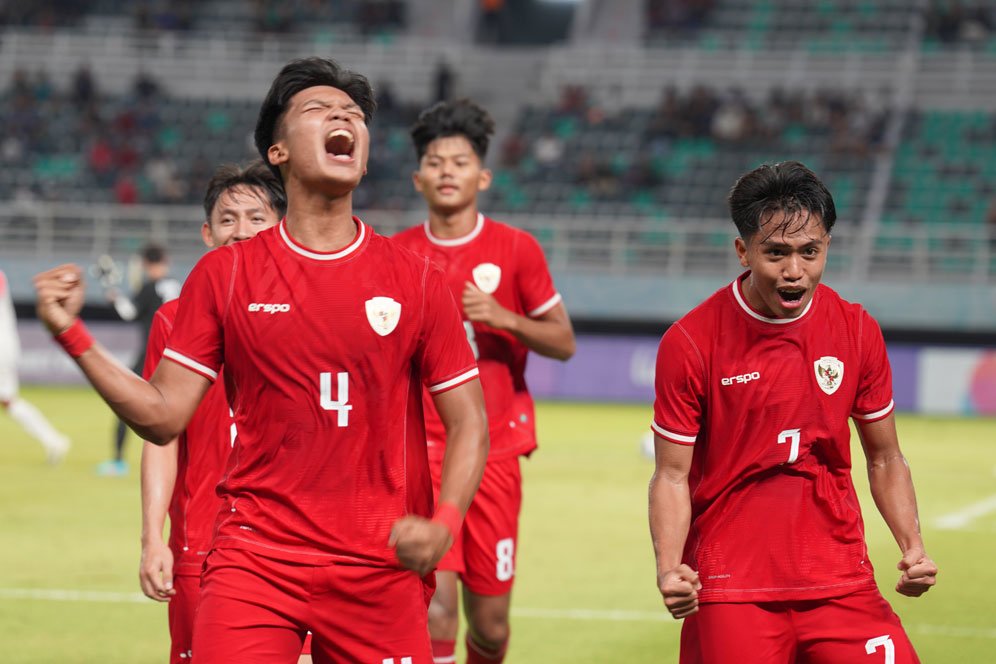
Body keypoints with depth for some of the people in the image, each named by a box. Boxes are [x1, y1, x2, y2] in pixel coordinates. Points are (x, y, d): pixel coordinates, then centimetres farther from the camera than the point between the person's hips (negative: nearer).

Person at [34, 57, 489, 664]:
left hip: (381, 567, 1)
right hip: (255, 561, -1)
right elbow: (163, 416, 4)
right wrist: (74, 336, -7)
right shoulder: (224, 274, 5)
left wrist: (445, 524, -10)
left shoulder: (417, 280, 4)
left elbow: (469, 424, 6)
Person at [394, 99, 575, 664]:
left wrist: (505, 318, -12)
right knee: (435, 600, -18)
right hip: (423, 447, -1)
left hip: (494, 448, 1)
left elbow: (564, 342, 4)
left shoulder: (516, 248, 2)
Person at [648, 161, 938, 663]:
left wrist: (912, 547, -4)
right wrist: (669, 567, -20)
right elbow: (672, 476, -4)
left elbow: (885, 460, 12)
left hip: (841, 583, 2)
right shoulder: (689, 343, -7)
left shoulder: (857, 331, 2)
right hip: (730, 590, -2)